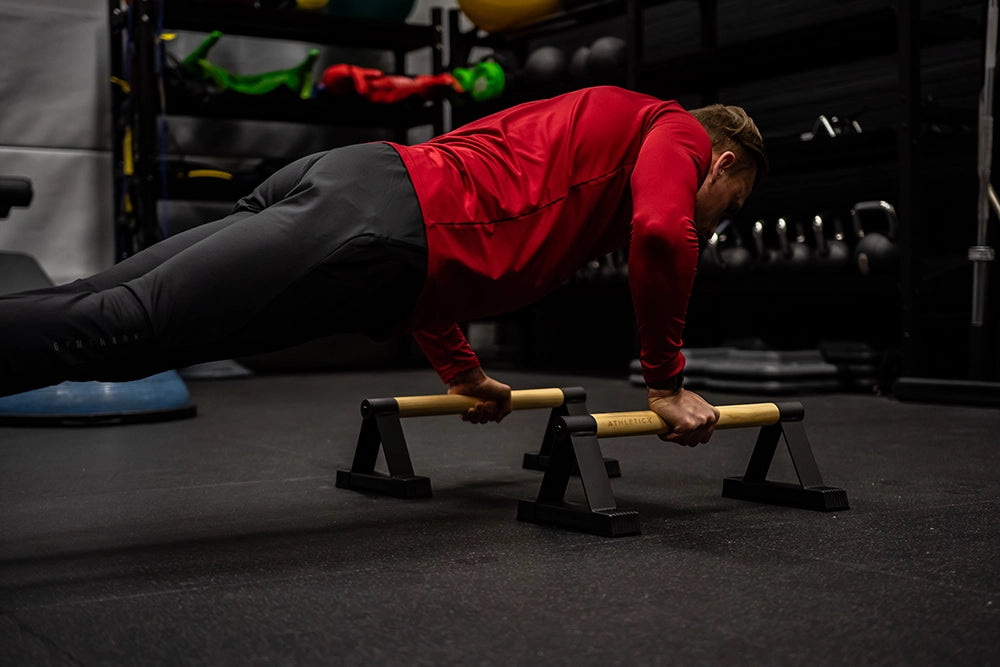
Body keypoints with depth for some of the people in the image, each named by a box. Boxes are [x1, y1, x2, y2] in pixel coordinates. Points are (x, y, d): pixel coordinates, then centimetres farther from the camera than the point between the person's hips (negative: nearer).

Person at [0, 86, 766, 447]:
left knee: (92, 307, -1)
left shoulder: (602, 118, 37)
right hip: (382, 227, -9)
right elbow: (662, 232, -12)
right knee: (116, 328, -17)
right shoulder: (677, 130, 12)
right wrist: (665, 383, 0)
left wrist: (462, 371, 38)